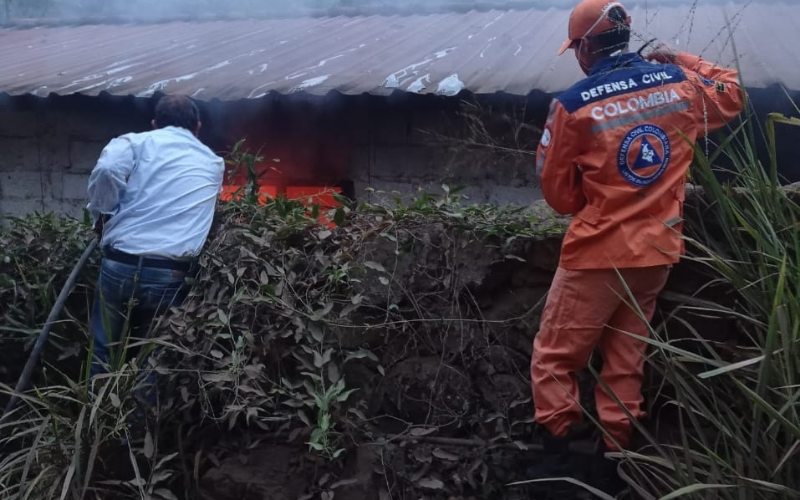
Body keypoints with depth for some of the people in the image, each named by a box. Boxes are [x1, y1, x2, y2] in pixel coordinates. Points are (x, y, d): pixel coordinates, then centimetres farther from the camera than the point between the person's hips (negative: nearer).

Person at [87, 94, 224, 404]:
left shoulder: (139, 142, 6)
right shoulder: (214, 164, 17)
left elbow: (107, 169, -14)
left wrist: (102, 217, 2)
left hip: (121, 265, -1)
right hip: (171, 275, 2)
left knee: (105, 354, 15)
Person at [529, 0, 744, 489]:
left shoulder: (573, 104, -13)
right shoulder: (680, 83, 0)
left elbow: (558, 191, -4)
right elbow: (732, 95, 23)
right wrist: (681, 61, 27)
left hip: (598, 253, -5)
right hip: (658, 251, 6)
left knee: (554, 357, 9)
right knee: (625, 359, 18)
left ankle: (559, 450, 9)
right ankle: (614, 453, 26)